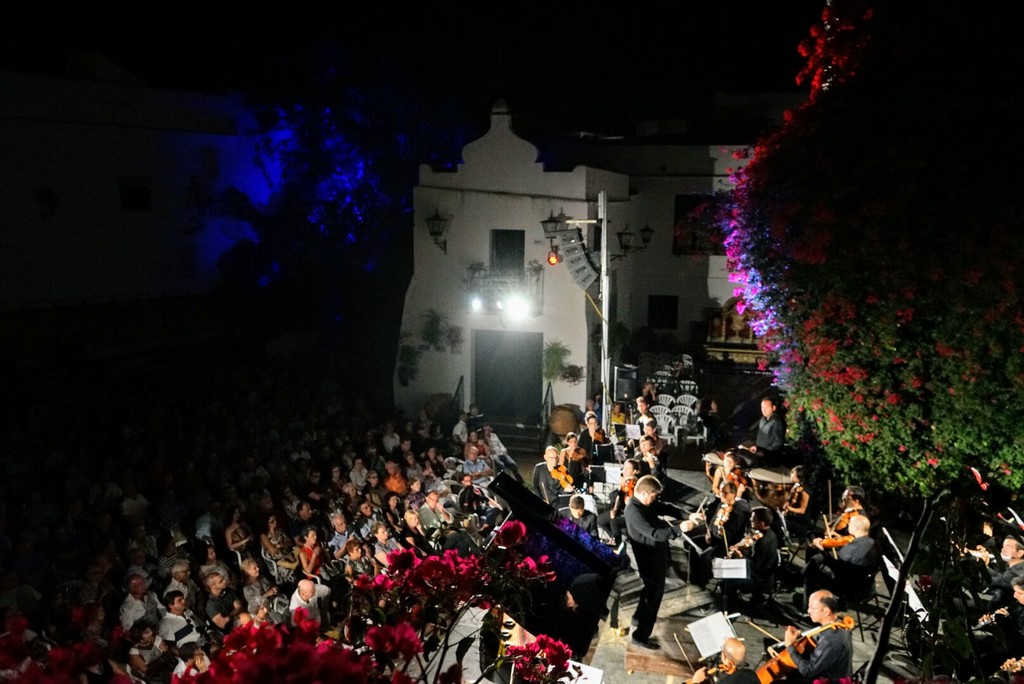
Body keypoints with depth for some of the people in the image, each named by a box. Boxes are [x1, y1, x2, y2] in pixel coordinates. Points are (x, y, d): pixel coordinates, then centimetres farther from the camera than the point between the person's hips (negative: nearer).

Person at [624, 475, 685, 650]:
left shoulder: (647, 503, 0)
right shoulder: (634, 512, -30)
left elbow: (665, 508, 10)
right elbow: (654, 533, -36)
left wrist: (686, 515, -5)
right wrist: (679, 529, -33)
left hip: (654, 557, 10)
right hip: (649, 561, -10)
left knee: (650, 590, 28)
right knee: (654, 595, 0)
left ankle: (639, 616, 49)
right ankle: (640, 636, 11)